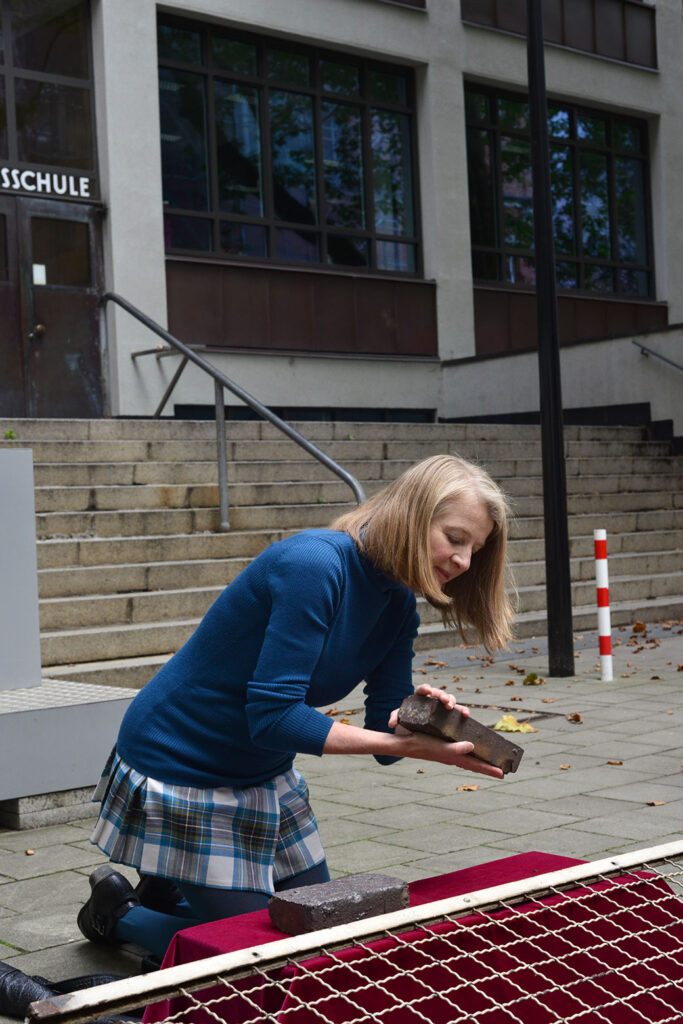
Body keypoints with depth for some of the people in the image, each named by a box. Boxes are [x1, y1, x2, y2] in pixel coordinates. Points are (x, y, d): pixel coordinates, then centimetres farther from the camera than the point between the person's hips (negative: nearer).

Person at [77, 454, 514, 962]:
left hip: (266, 778, 9)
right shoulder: (313, 564, -29)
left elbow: (385, 733, -2)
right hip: (178, 769, -9)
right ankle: (120, 911, 19)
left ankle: (166, 895, 31)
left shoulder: (398, 605, -1)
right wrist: (404, 744, -33)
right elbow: (271, 715, -31)